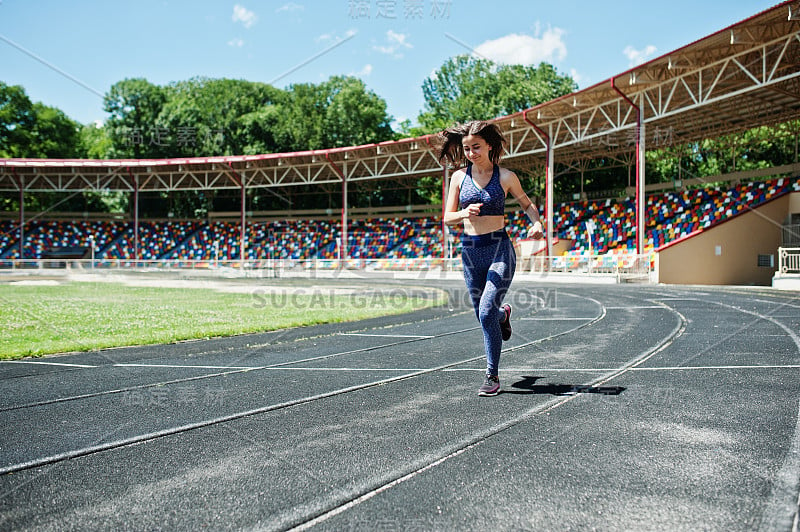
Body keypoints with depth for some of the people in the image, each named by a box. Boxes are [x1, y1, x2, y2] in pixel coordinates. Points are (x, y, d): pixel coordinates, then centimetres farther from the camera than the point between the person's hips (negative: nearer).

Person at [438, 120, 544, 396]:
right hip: (469, 251, 4)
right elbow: (447, 218, 5)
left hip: (499, 249, -4)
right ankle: (503, 314, 53)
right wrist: (464, 213, -18)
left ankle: (493, 376, 0)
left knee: (486, 313, -15)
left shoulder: (505, 176, -2)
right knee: (484, 314, 14)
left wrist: (537, 223, -8)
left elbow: (527, 203, 12)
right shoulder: (459, 177, 3)